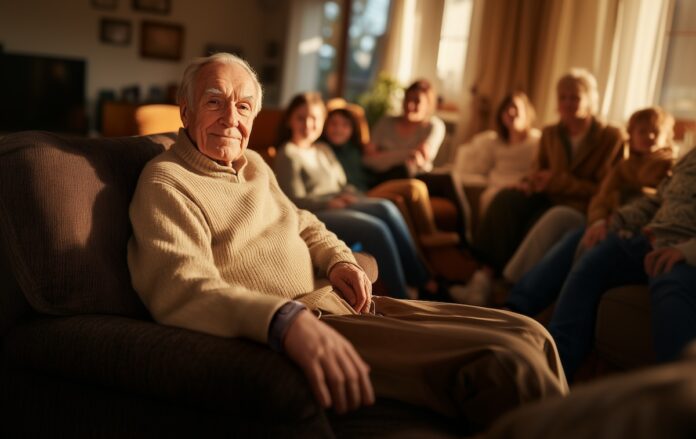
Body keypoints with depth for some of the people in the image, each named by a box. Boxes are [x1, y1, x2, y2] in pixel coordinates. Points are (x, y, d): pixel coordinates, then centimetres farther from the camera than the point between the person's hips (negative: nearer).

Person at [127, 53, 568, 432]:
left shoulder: (255, 165, 19)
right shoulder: (166, 183, -8)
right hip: (281, 336, -9)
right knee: (508, 363, -24)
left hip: (336, 303, 9)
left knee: (527, 334, 2)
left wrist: (338, 260, 9)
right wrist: (287, 320, -41)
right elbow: (183, 290, -24)